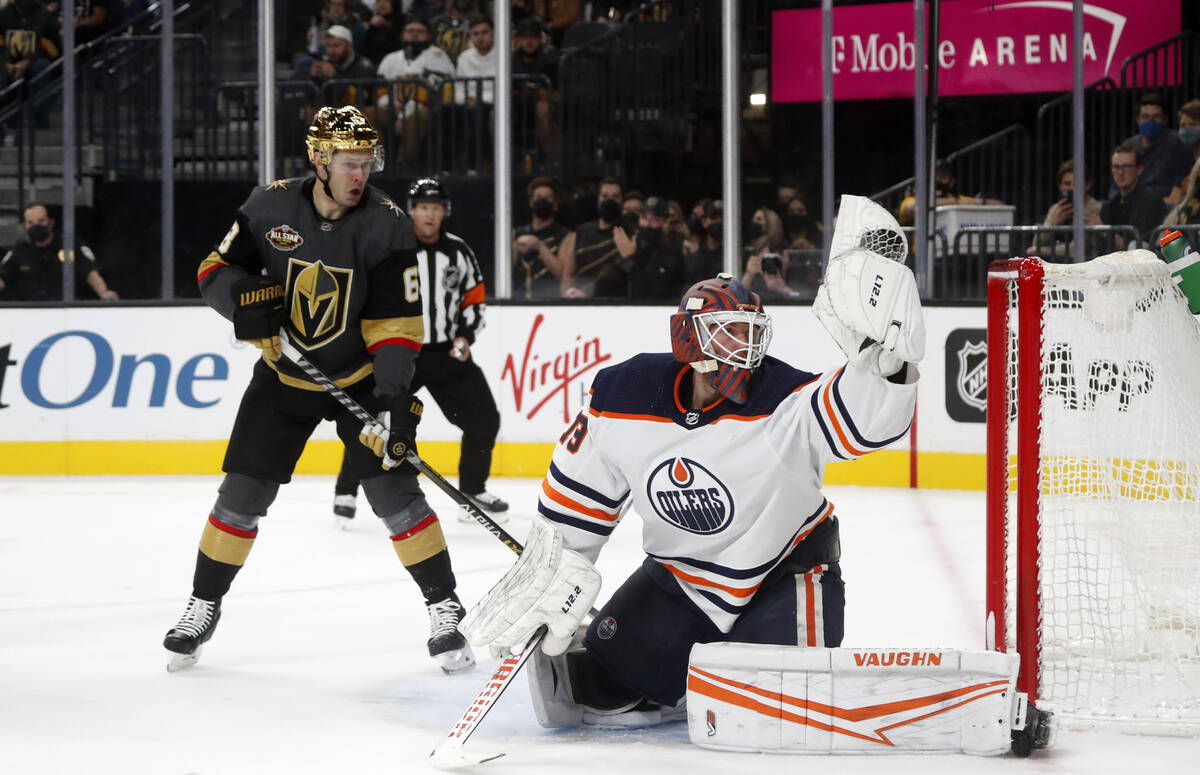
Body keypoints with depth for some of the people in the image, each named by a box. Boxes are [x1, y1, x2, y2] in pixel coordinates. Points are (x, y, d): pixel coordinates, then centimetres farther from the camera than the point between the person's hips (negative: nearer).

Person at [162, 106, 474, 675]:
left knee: (395, 491, -12)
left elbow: (395, 319, -18)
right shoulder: (269, 208, -12)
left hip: (360, 377, -2)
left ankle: (444, 610, -1)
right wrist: (243, 298, -26)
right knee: (242, 493, 1)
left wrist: (394, 396, -28)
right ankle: (203, 607, 19)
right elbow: (216, 267, -3)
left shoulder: (386, 224, -17)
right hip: (283, 375, 2)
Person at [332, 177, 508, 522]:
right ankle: (346, 491, 0)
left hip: (447, 353, 4)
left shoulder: (459, 252, 3)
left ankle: (473, 491, 19)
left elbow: (474, 298, 13)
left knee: (484, 419, 1)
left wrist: (465, 337, -2)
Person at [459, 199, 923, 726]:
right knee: (603, 686, -6)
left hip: (786, 569, -2)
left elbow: (865, 417, -41)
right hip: (678, 576, 2)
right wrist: (544, 584, 0)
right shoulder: (624, 398, -14)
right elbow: (577, 496, -2)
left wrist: (882, 356, -60)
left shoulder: (783, 402, -25)